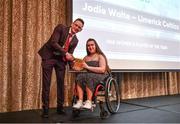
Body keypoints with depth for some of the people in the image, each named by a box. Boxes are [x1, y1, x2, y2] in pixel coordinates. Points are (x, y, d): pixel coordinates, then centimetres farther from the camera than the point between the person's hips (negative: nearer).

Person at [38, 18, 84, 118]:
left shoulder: (75, 40, 6)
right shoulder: (61, 28, -9)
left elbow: (70, 54, 6)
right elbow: (53, 43, -19)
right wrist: (65, 53, -21)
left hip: (61, 59, 5)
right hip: (49, 57, -4)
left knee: (61, 83, 4)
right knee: (46, 83, -3)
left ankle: (60, 107, 16)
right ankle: (45, 109, 6)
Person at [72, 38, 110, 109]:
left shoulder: (100, 56, 3)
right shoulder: (86, 58, 20)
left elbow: (102, 70, -11)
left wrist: (88, 67, -16)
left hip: (100, 77, -4)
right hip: (89, 75, 5)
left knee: (88, 77, -35)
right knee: (79, 77, -27)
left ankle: (89, 102, -37)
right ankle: (80, 101, -35)